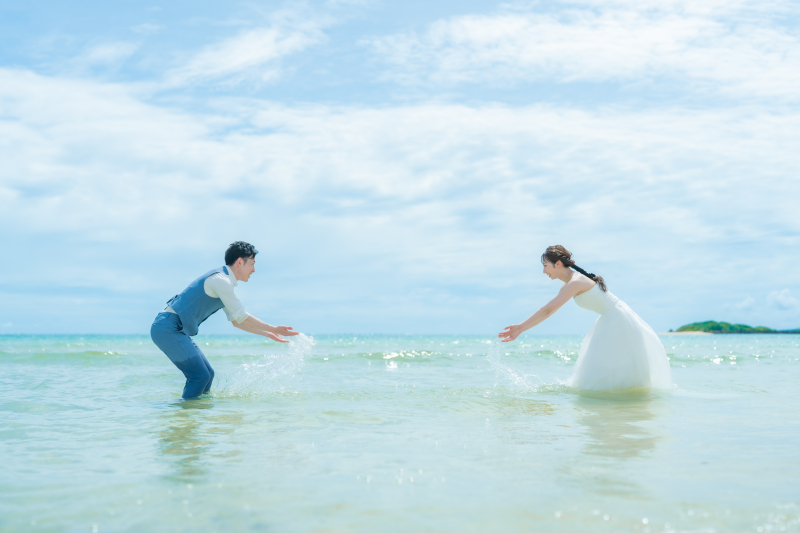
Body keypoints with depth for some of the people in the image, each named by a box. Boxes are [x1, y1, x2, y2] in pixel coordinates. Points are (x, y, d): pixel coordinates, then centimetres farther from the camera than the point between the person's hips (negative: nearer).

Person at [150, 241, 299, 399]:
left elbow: (236, 321, 23)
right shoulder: (220, 280, -16)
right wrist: (273, 329, -5)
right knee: (200, 376, -13)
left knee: (207, 373, 10)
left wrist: (268, 333, 20)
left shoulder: (224, 281, 16)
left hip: (177, 330, 10)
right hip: (167, 328, -10)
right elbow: (241, 317, -14)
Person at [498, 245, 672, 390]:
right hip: (610, 322, 10)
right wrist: (521, 328, 14)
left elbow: (548, 310, -28)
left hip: (618, 322, -10)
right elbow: (548, 310, 16)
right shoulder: (569, 285, 8)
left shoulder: (575, 282, -23)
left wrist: (521, 327, -26)